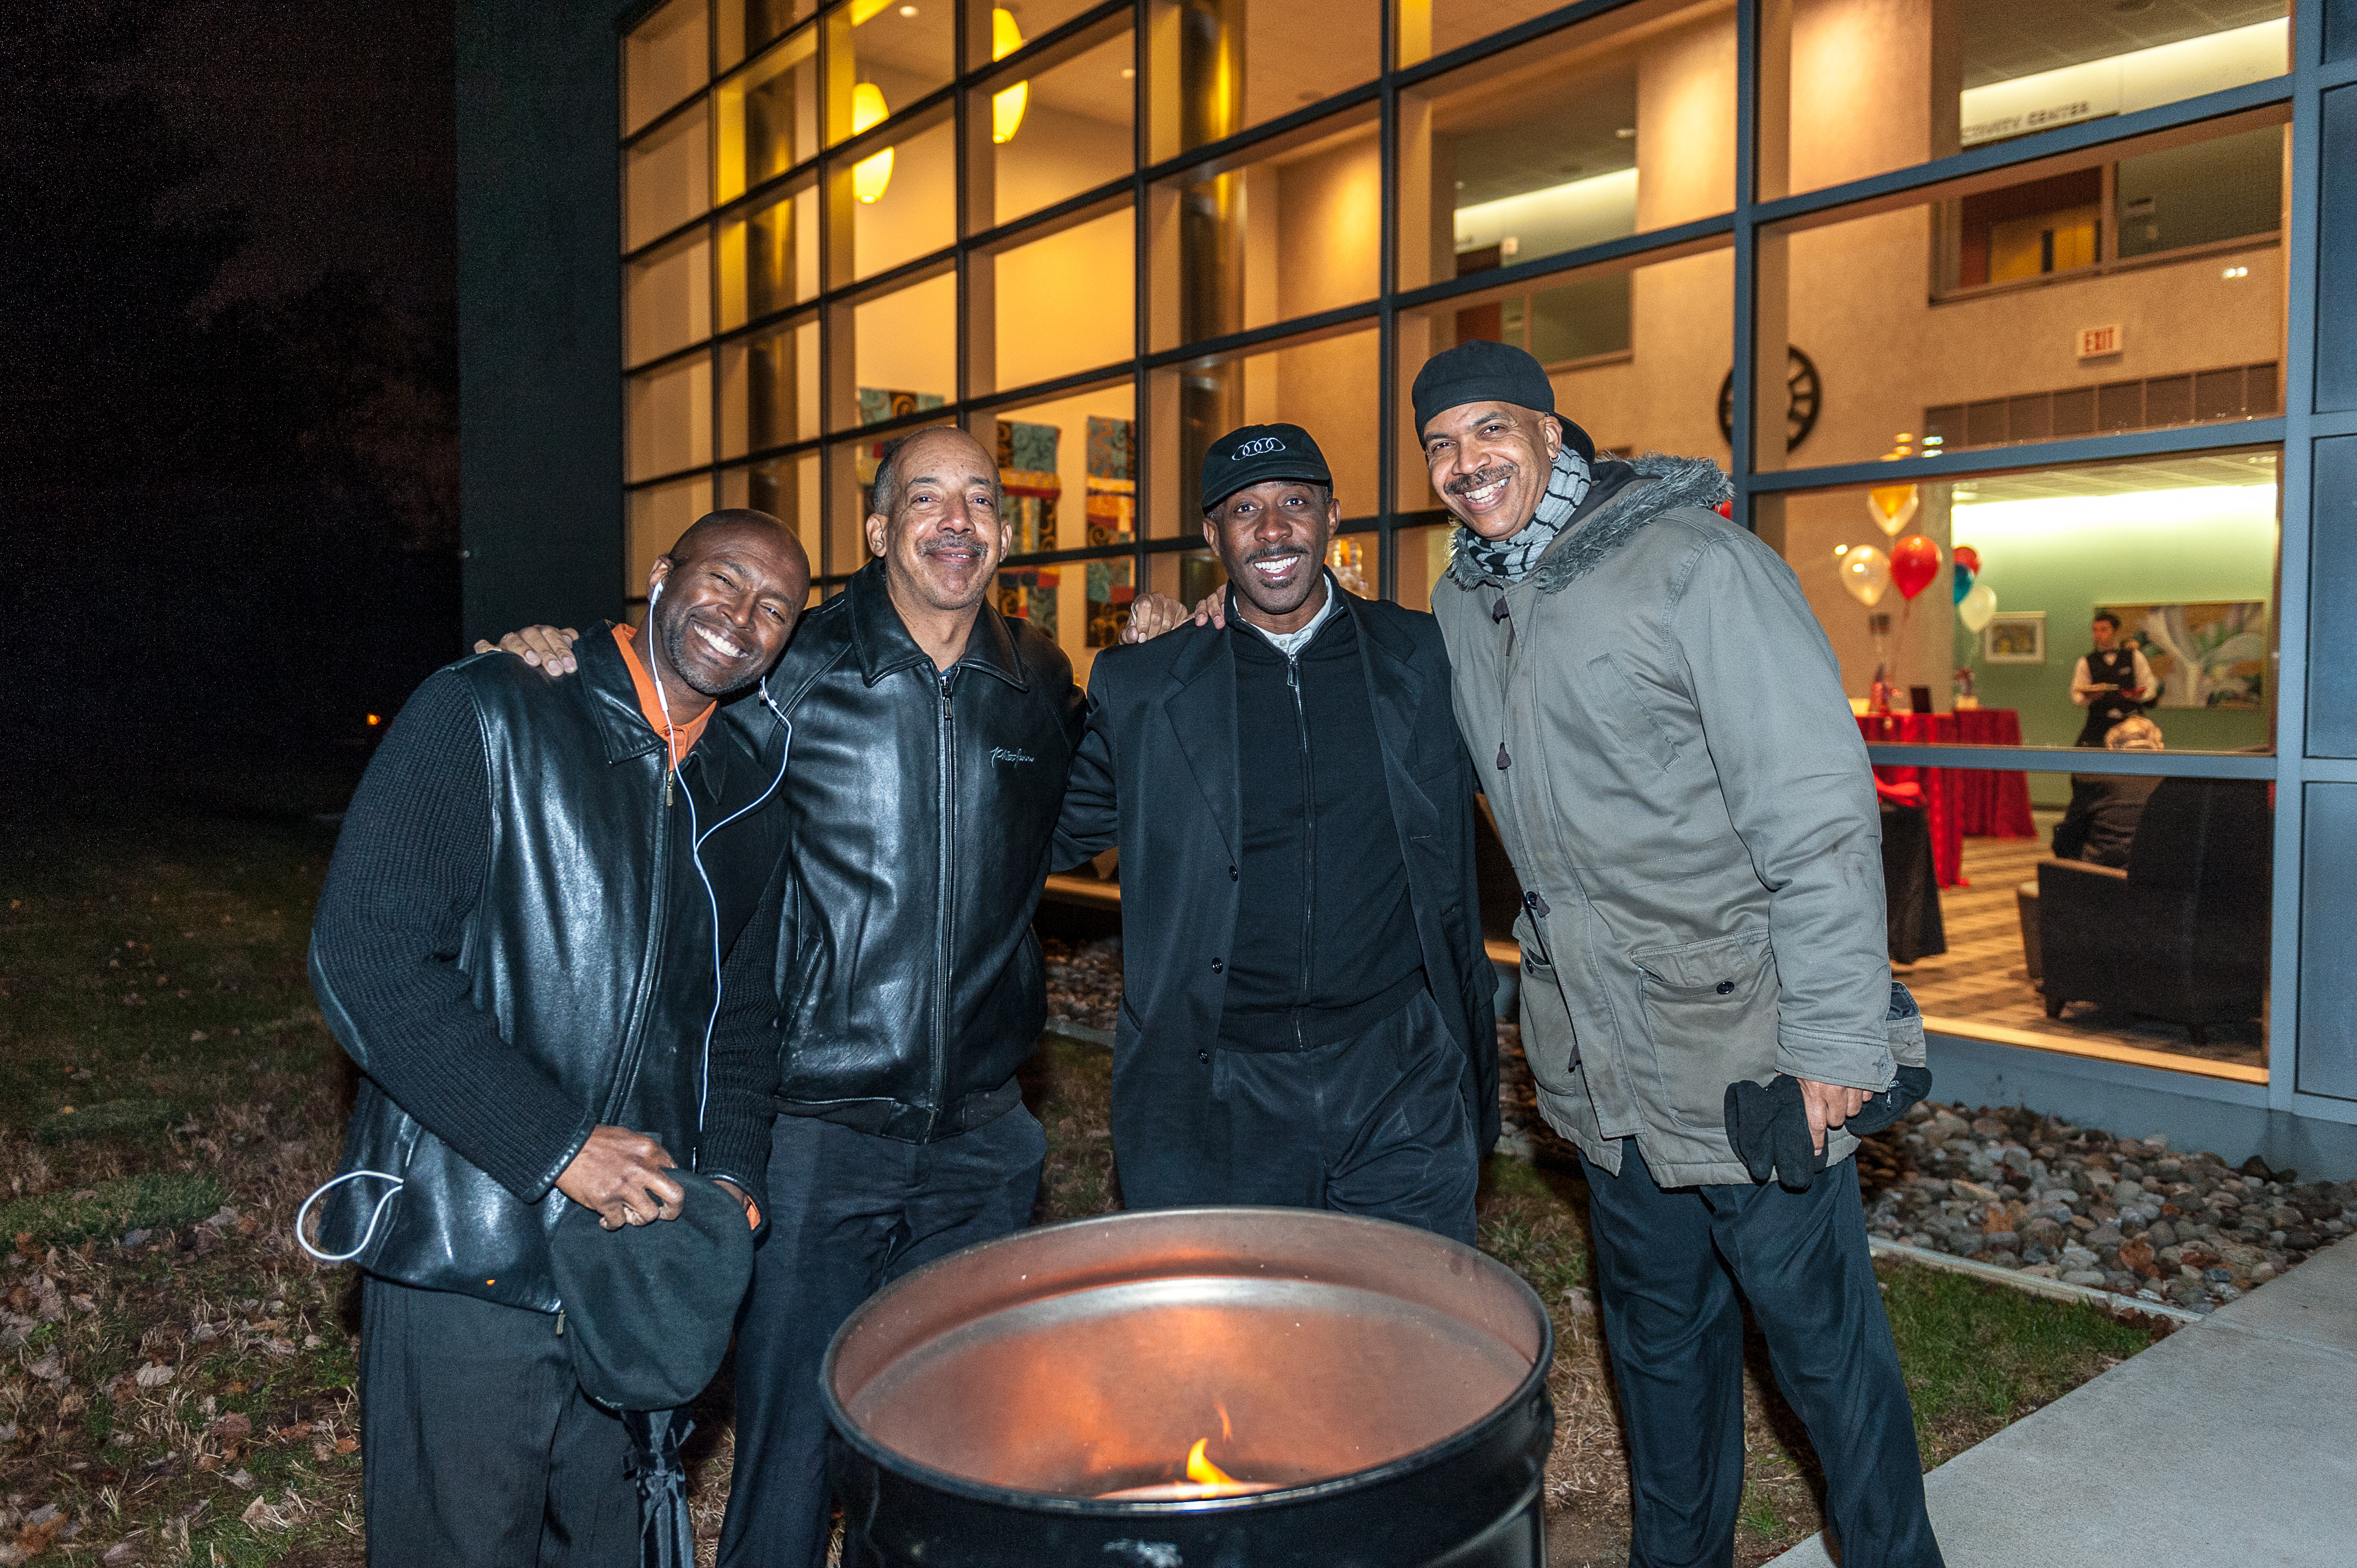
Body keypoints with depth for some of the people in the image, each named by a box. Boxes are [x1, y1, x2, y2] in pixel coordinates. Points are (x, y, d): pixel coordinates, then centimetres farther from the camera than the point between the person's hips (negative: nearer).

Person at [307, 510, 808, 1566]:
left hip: (648, 1251, 5)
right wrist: (556, 1145, -19)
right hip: (469, 1257, -5)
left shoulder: (751, 791, 9)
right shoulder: (486, 717, -9)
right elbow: (363, 961, -16)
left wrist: (733, 1179, 2)